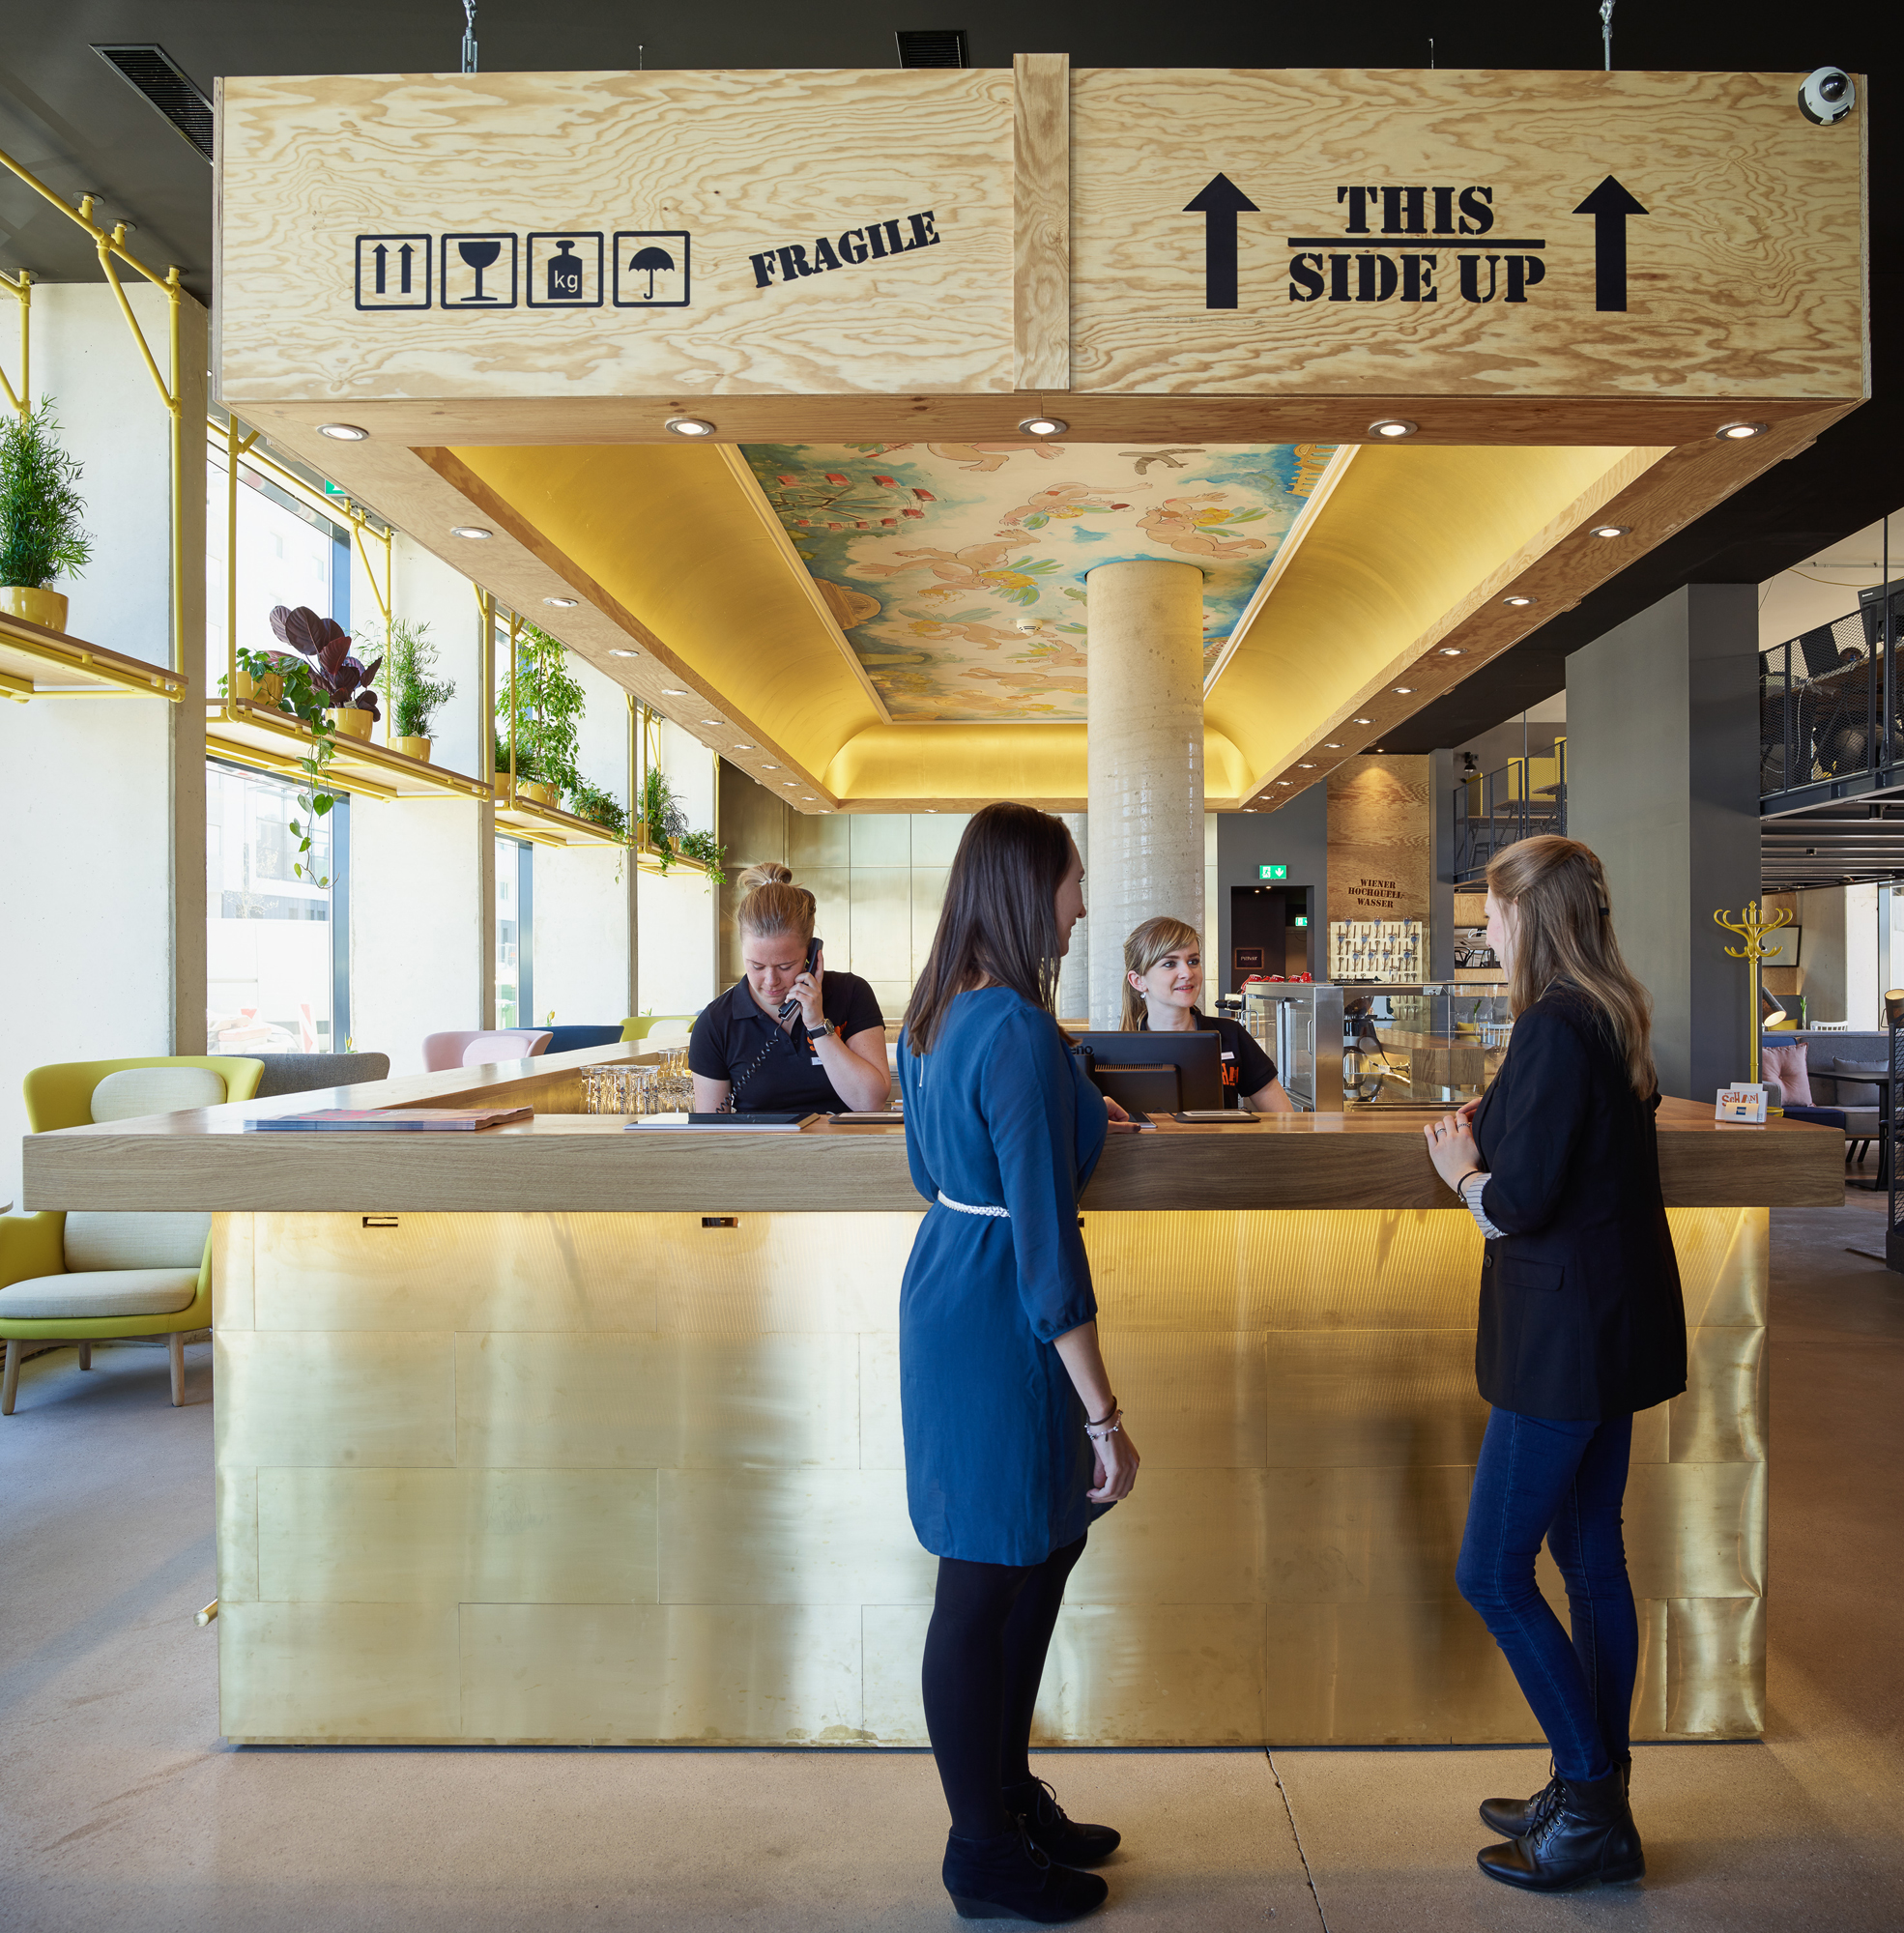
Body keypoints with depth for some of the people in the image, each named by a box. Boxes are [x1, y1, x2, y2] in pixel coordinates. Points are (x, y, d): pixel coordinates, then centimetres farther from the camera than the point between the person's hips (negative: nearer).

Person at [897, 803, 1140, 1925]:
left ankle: (1008, 1796, 38)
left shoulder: (936, 1014, 7)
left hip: (948, 1296, 10)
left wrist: (1074, 1124, 22)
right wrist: (1104, 1413, -18)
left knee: (1043, 1548, 22)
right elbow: (1045, 1242, -23)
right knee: (988, 1586, 6)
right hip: (1000, 1328, -10)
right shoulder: (1021, 1032, -22)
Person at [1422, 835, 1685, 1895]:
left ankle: (1592, 1808, 12)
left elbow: (1521, 1202, -22)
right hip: (1614, 1323, 10)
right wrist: (1491, 1136, 6)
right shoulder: (1610, 1018, 9)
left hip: (1569, 1333, -10)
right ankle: (1595, 1798, 30)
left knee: (1493, 1570, 1)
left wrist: (1464, 1171, -3)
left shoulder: (1554, 1026, -20)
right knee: (1591, 1555, 17)